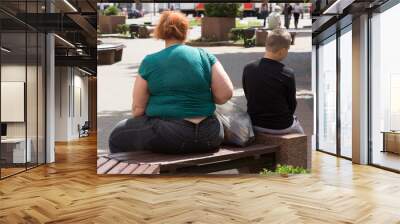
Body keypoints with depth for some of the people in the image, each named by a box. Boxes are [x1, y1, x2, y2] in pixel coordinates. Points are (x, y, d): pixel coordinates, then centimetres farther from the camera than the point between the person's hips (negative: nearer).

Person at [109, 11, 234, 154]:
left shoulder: (149, 61, -2)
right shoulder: (205, 56, 2)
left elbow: (138, 108, 0)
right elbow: (225, 94, -6)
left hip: (166, 137, -2)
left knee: (118, 135, 22)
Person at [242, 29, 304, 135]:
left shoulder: (248, 69, -10)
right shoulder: (287, 74, -19)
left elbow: (248, 97, 1)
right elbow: (292, 105, -8)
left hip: (255, 125, 4)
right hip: (281, 127, -4)